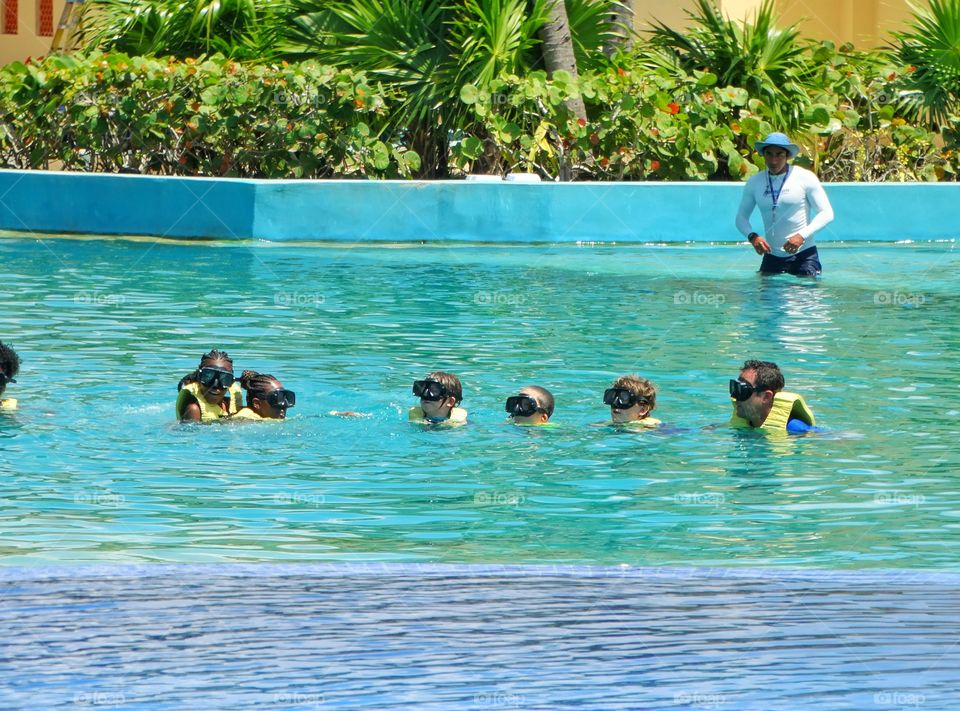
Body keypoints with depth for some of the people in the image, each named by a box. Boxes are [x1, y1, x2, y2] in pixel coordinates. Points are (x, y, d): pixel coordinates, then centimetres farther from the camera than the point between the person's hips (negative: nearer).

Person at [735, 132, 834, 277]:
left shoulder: (805, 178, -5)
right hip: (772, 256, 4)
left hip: (804, 254, -4)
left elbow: (826, 213, -6)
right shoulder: (754, 183, 6)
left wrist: (802, 236, -20)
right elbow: (741, 217, 10)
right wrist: (752, 236, -12)